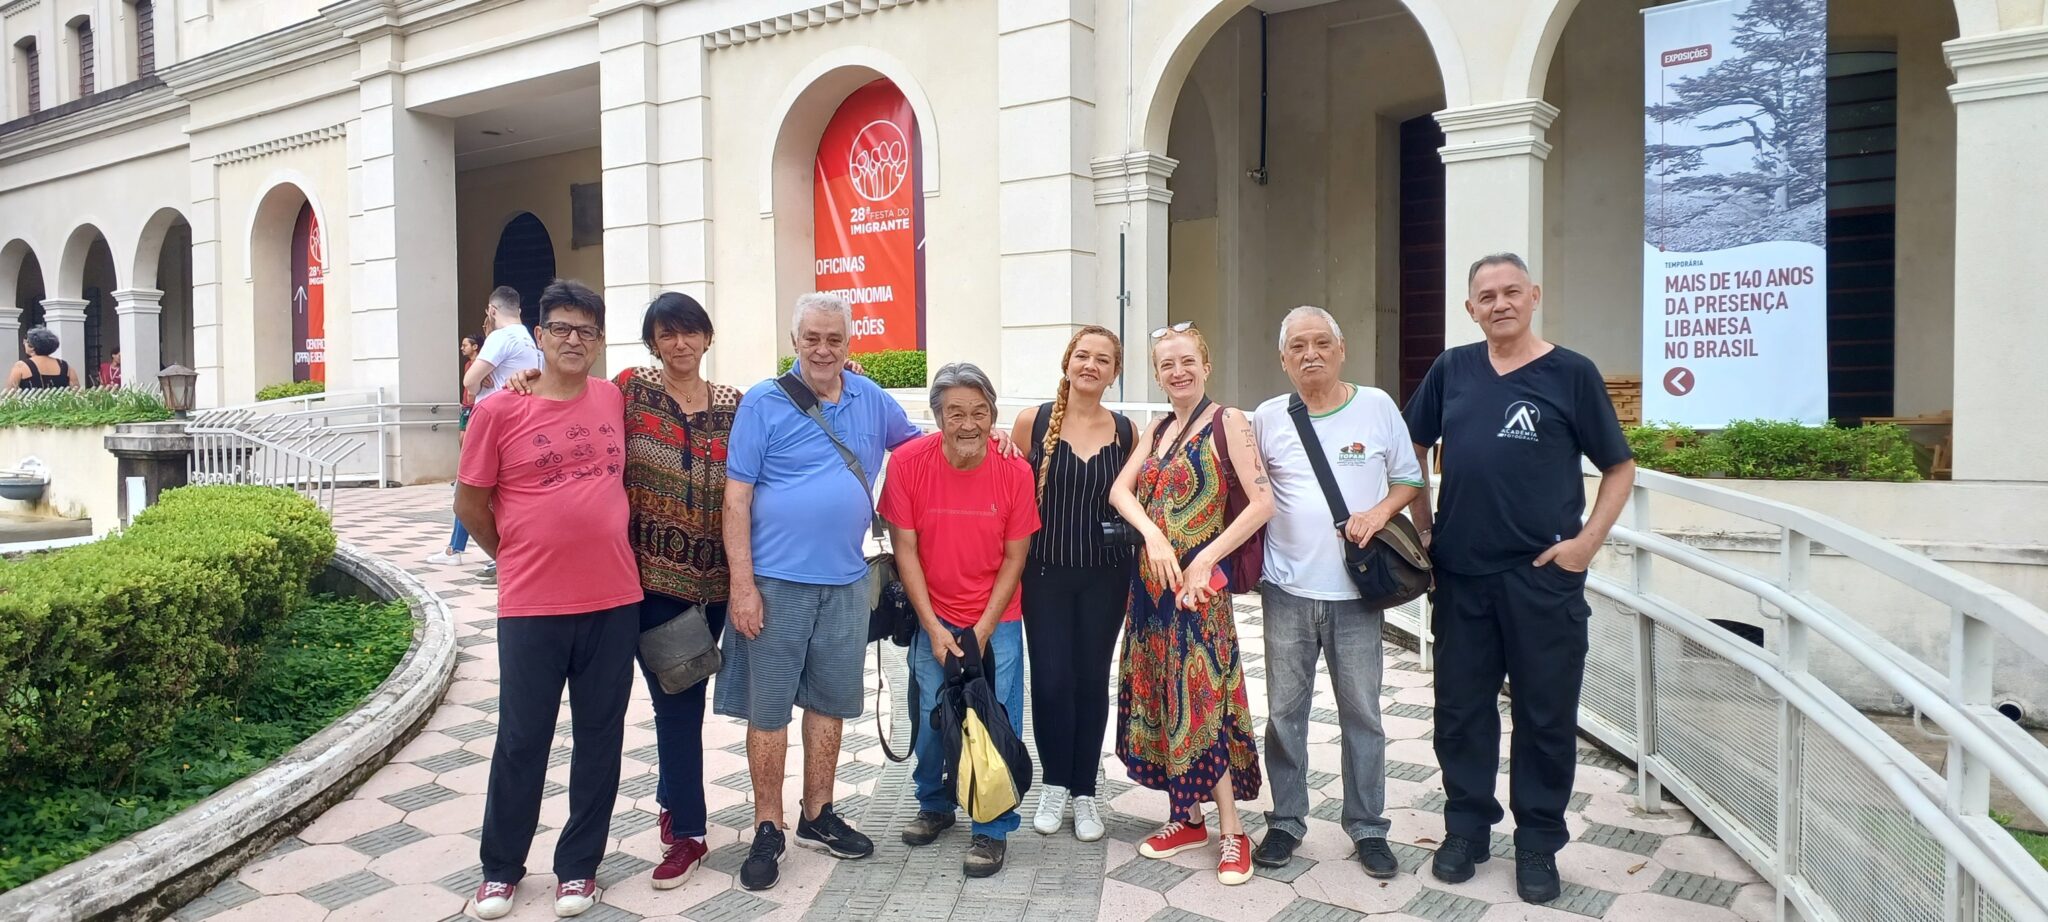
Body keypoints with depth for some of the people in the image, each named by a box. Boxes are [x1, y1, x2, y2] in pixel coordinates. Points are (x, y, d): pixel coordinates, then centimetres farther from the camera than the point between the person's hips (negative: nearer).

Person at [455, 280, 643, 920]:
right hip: (530, 607, -3)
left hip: (614, 602, 3)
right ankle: (501, 868, 27)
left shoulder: (614, 400, 4)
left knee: (600, 740, 10)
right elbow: (469, 502, 4)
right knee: (522, 742, 8)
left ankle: (578, 866, 25)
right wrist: (517, 556, 9)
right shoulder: (499, 411, -5)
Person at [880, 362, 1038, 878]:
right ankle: (934, 806, 33)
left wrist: (981, 632, -10)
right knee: (930, 717, 7)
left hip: (996, 622, -1)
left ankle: (993, 830, 16)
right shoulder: (908, 463, -13)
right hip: (932, 621, 1)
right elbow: (905, 550, -8)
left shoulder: (1014, 471, -12)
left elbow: (1014, 558, -6)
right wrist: (935, 630, -10)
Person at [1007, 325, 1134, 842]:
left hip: (1106, 576, 1)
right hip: (1047, 571, -1)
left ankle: (1084, 791, 23)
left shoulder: (1126, 432, 2)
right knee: (1050, 679, -2)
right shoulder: (1033, 422, -3)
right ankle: (1055, 783, 21)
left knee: (1092, 679, 8)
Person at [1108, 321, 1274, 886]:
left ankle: (1232, 832, 5)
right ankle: (1187, 818, 24)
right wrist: (1153, 535, -18)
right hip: (1151, 580, 7)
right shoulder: (1157, 430, 13)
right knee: (1159, 697, 11)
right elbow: (1120, 489, 0)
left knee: (1199, 699, -6)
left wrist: (1205, 560, -18)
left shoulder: (1227, 422, -7)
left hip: (1196, 583, -7)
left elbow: (1263, 503, -16)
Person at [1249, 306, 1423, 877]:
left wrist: (1380, 512, -10)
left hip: (1356, 592, -1)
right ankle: (1286, 822, 23)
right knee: (1285, 712, 8)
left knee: (1362, 713, 6)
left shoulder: (1377, 406, 2)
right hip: (1288, 592, 1)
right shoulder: (1268, 419, 4)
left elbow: (1409, 478, 9)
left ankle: (1367, 828, 21)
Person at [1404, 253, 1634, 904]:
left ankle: (1538, 843, 22)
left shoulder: (1571, 374, -2)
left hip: (1543, 577, -2)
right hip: (1460, 574, 3)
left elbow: (1620, 467, 2)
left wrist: (1588, 540, -8)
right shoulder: (1451, 370, 6)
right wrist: (1422, 525, 9)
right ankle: (1466, 826, 27)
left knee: (1546, 714, 7)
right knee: (1461, 708, 11)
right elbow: (1414, 449, 18)